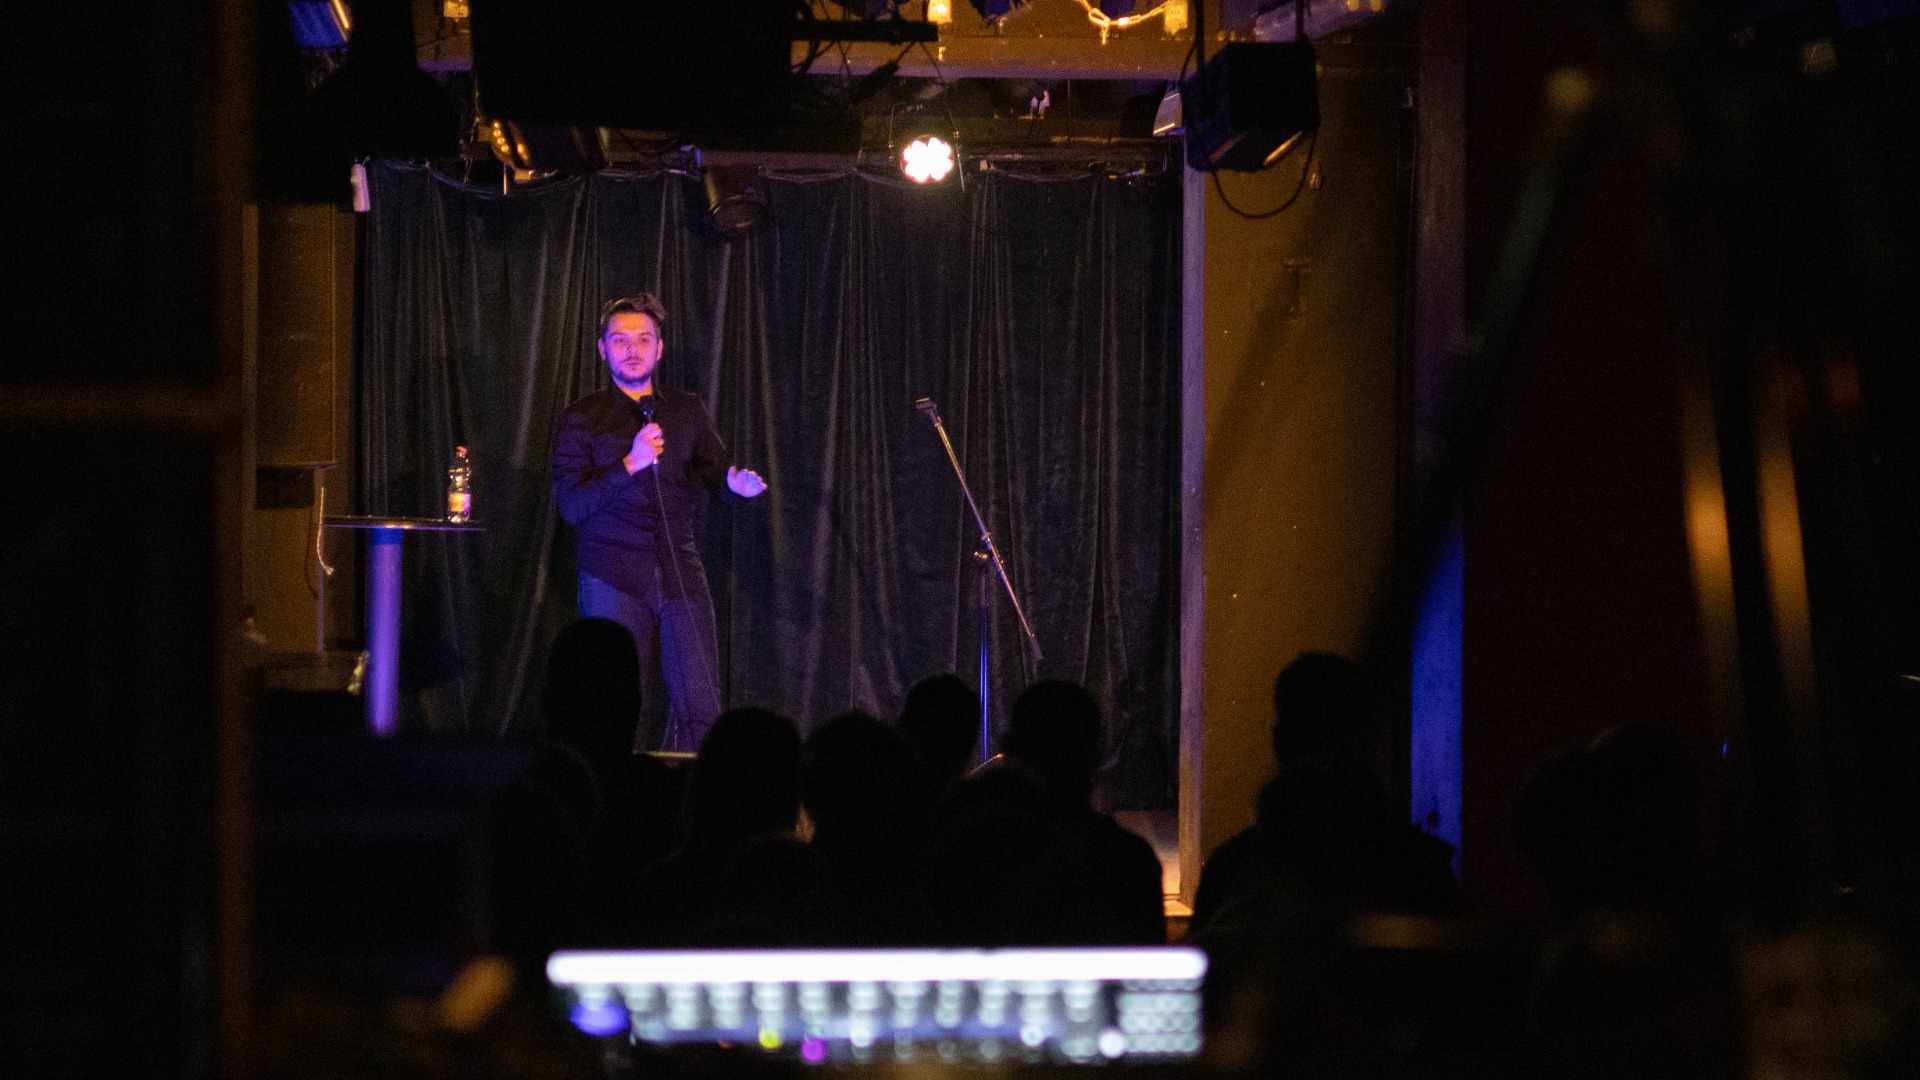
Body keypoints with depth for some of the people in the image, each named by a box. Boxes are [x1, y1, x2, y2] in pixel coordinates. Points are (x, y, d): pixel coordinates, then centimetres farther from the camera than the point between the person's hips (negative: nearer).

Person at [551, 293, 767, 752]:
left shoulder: (687, 411, 14)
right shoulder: (582, 419, 4)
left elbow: (714, 469, 16)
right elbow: (570, 506, -3)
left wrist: (735, 482, -8)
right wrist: (630, 464, -14)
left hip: (681, 574, 2)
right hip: (614, 577, -2)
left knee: (700, 704, -8)